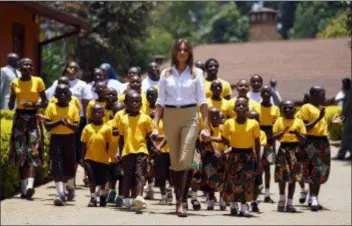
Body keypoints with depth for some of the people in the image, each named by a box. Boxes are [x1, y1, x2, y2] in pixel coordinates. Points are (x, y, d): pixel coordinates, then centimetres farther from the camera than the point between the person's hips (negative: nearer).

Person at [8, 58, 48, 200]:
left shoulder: (38, 81, 1)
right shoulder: (14, 83, 5)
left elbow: (45, 102, 4)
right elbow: (10, 105, 9)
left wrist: (33, 104, -14)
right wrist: (12, 105, -14)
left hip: (33, 118, -2)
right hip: (19, 118, 2)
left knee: (33, 152, -13)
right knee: (20, 153, 2)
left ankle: (30, 185, -25)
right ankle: (24, 188, 9)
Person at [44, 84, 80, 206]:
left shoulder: (73, 108, 3)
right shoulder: (51, 107, 2)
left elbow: (76, 126, -2)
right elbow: (47, 125, -3)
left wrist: (67, 123, -21)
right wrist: (58, 122, -18)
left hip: (69, 139, 1)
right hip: (55, 139, -1)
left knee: (69, 164, 9)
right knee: (57, 166, -11)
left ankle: (70, 187, 38)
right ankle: (60, 193, -15)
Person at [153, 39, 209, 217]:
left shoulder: (196, 73, 4)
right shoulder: (166, 73, 8)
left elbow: (202, 100, 2)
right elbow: (160, 101, 8)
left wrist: (206, 126, -4)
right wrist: (155, 126, 0)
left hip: (190, 117, -2)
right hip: (170, 117, 2)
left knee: (185, 159, -14)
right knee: (174, 161, 7)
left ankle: (182, 202, -14)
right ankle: (179, 199, 18)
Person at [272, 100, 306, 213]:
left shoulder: (299, 122, 6)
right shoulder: (279, 121, 6)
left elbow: (303, 140, 3)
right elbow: (273, 137, 1)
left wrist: (297, 133, -15)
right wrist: (282, 133, -16)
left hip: (295, 150, 1)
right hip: (283, 148, -1)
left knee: (293, 177, 2)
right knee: (282, 174, -8)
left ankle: (289, 203, 10)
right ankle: (282, 199, 13)